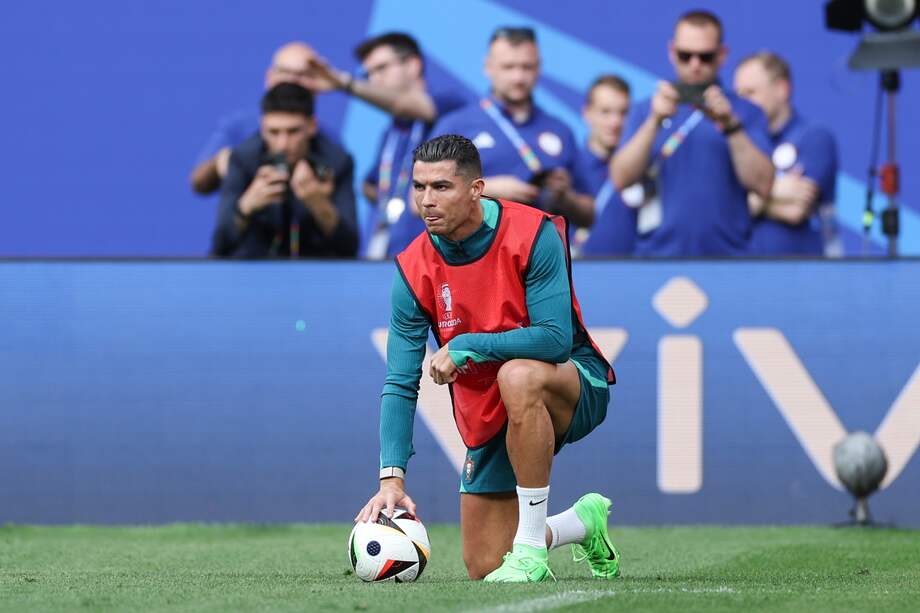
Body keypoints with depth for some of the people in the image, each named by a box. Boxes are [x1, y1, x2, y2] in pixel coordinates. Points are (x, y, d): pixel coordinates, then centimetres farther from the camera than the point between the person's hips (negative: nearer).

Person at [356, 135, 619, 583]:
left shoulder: (532, 234, -19)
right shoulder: (413, 271, -9)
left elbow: (556, 339, -27)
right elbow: (400, 385, -11)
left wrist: (465, 346, -27)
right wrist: (391, 477, -23)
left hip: (577, 386, -4)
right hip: (488, 417, 5)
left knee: (518, 376, -40)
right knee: (484, 566, 1)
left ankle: (531, 547, -29)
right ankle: (583, 522, 33)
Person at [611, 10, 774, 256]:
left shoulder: (746, 113, 9)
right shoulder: (646, 111, 12)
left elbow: (762, 185, -3)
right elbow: (621, 178, 0)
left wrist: (730, 126, -12)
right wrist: (655, 122, -11)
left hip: (726, 256, -1)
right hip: (657, 252, 1)